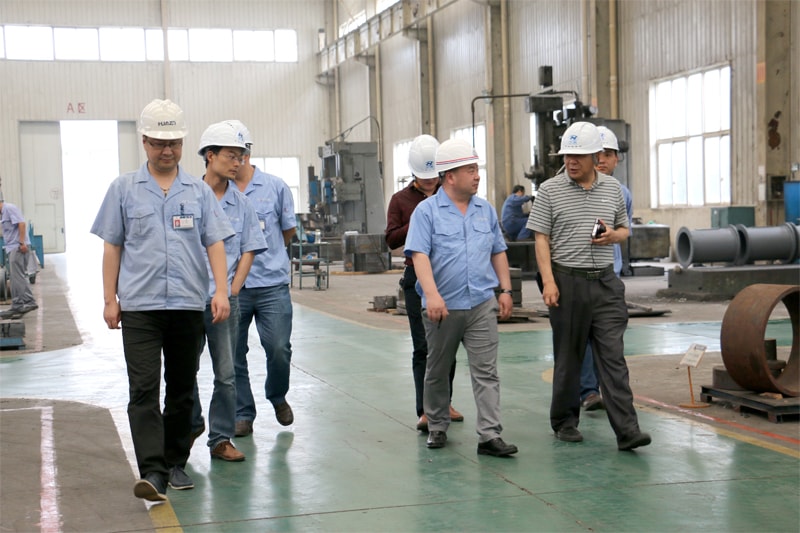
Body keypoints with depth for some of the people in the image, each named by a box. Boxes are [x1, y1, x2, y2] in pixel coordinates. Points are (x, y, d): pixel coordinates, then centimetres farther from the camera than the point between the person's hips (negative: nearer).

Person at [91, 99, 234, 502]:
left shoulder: (199, 191, 8)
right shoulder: (123, 189, 6)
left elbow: (214, 243, 4)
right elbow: (111, 247, 7)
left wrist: (221, 291, -7)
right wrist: (109, 300, 3)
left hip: (188, 304, 2)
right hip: (139, 306, -2)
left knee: (182, 389, 9)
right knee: (144, 389, -11)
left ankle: (176, 463, 21)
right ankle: (152, 472, -15)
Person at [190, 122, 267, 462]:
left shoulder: (241, 204, 5)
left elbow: (248, 251, 7)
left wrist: (231, 291, -2)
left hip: (225, 299, 2)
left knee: (226, 374, 3)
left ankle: (221, 439, 13)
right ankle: (192, 424, 34)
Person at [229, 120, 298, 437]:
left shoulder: (275, 187, 3)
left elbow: (288, 230, 14)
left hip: (272, 284, 0)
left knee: (279, 348, -4)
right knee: (233, 354, 5)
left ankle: (278, 397, 24)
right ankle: (243, 414, 20)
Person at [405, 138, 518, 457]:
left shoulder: (485, 210, 10)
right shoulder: (427, 211, -4)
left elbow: (498, 252, 17)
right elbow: (419, 254, -14)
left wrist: (506, 290, 11)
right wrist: (431, 294, -25)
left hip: (482, 304, 3)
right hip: (443, 306, -2)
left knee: (486, 372, -4)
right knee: (437, 372, 12)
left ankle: (490, 436, -5)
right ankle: (437, 427, 28)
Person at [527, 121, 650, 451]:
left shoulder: (612, 189, 9)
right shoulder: (550, 190, 0)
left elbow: (624, 230, 19)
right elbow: (541, 239, -2)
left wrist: (613, 235, -5)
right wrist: (548, 281, -11)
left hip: (605, 282, 2)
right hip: (567, 281, -2)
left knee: (613, 356, -4)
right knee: (568, 356, 7)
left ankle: (627, 430, -7)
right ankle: (564, 421, 22)